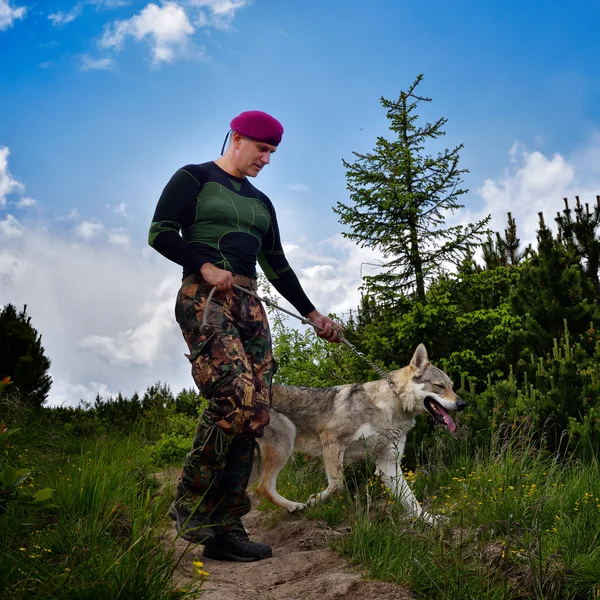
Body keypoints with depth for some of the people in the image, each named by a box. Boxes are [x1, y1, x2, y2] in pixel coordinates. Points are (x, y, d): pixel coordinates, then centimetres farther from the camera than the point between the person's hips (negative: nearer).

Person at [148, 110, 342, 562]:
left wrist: (313, 313, 23)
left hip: (249, 305, 7)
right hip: (204, 298, -6)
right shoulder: (194, 178, 7)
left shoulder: (261, 203, 24)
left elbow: (277, 266, 25)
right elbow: (161, 233, -3)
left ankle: (225, 527, -1)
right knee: (237, 397, -26)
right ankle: (189, 502, -7)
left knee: (257, 414, -6)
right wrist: (205, 266, -15)